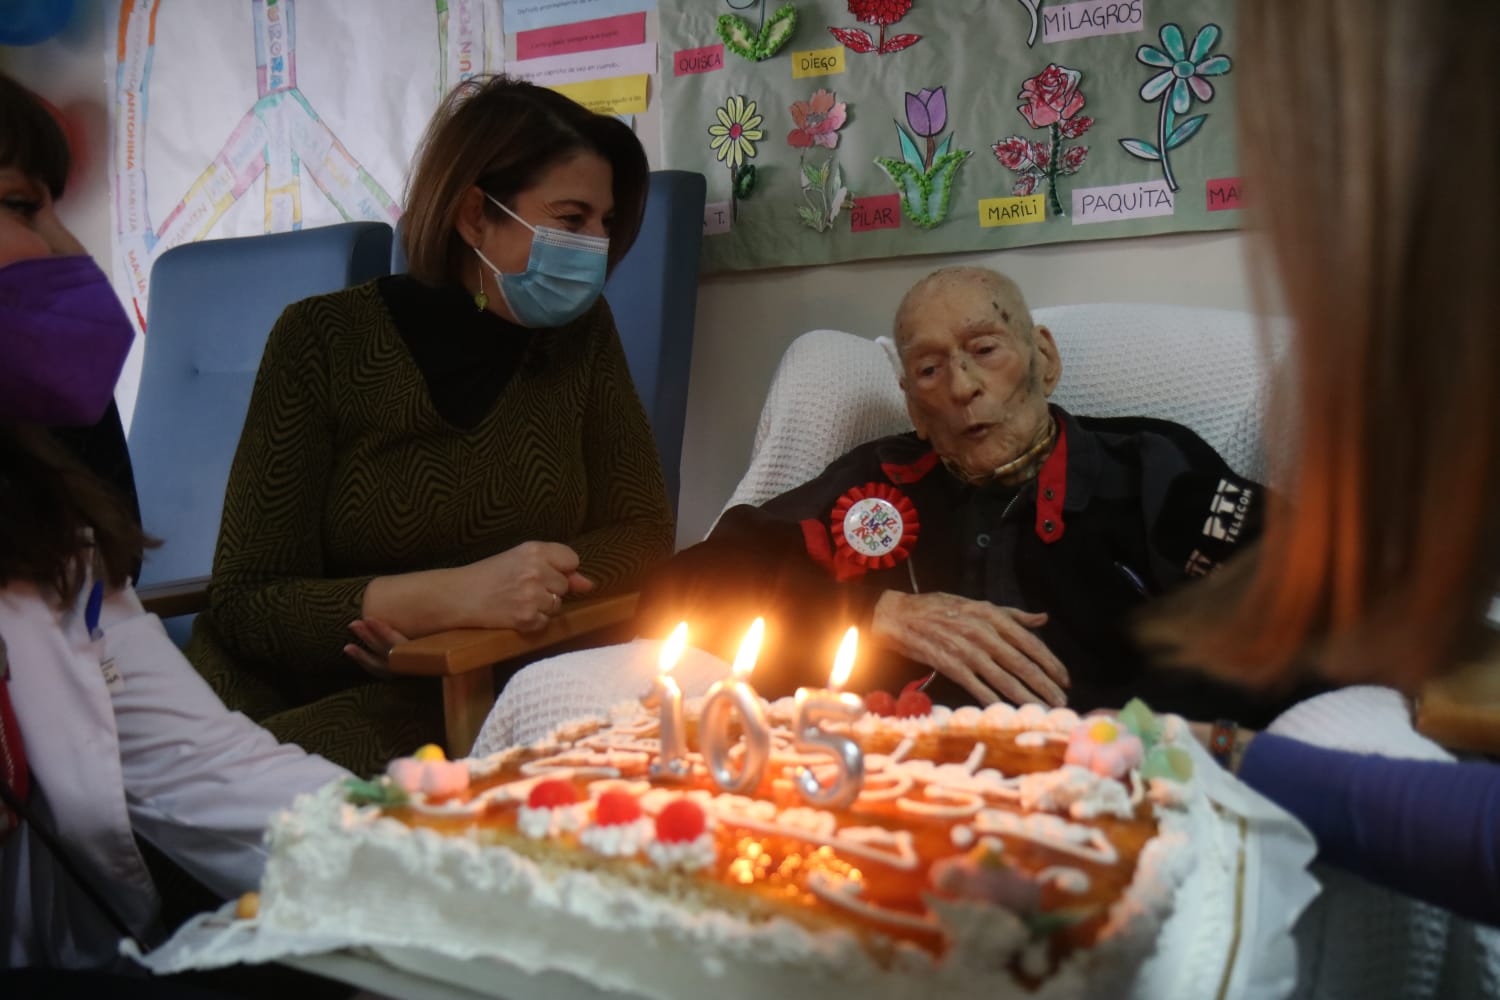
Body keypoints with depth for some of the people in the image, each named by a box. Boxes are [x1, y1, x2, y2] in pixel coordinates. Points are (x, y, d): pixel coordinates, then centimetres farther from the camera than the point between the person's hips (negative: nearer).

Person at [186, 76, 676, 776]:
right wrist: (455, 594, -26)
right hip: (292, 692, 0)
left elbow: (641, 532, 5)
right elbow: (244, 603, -11)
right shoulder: (323, 339, -7)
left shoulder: (581, 335, 3)